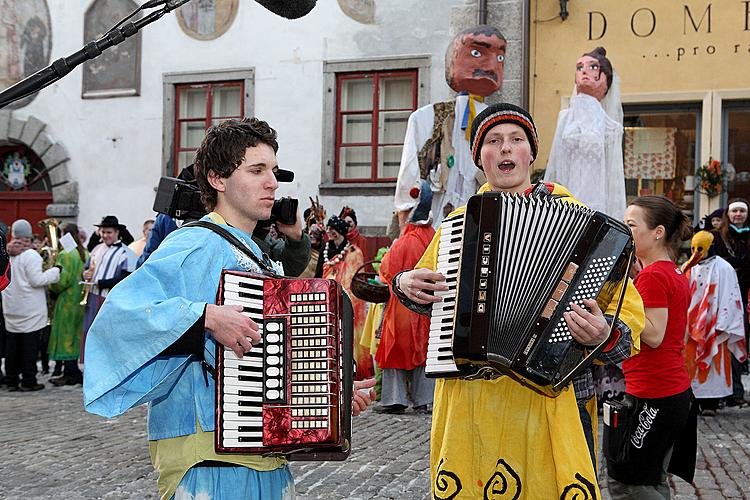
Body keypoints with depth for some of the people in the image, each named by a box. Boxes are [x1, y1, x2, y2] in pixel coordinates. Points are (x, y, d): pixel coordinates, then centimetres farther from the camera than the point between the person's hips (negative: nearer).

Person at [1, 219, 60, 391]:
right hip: (30, 310, -5)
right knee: (29, 345, 0)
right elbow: (37, 280, -16)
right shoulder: (31, 255, -14)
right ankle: (28, 381, 2)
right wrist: (55, 271, -6)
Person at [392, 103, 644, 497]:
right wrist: (405, 285, 5)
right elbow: (426, 298, 27)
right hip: (463, 395, 4)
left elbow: (628, 307, -3)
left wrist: (604, 334, -24)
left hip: (538, 392, -3)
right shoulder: (458, 221, 12)